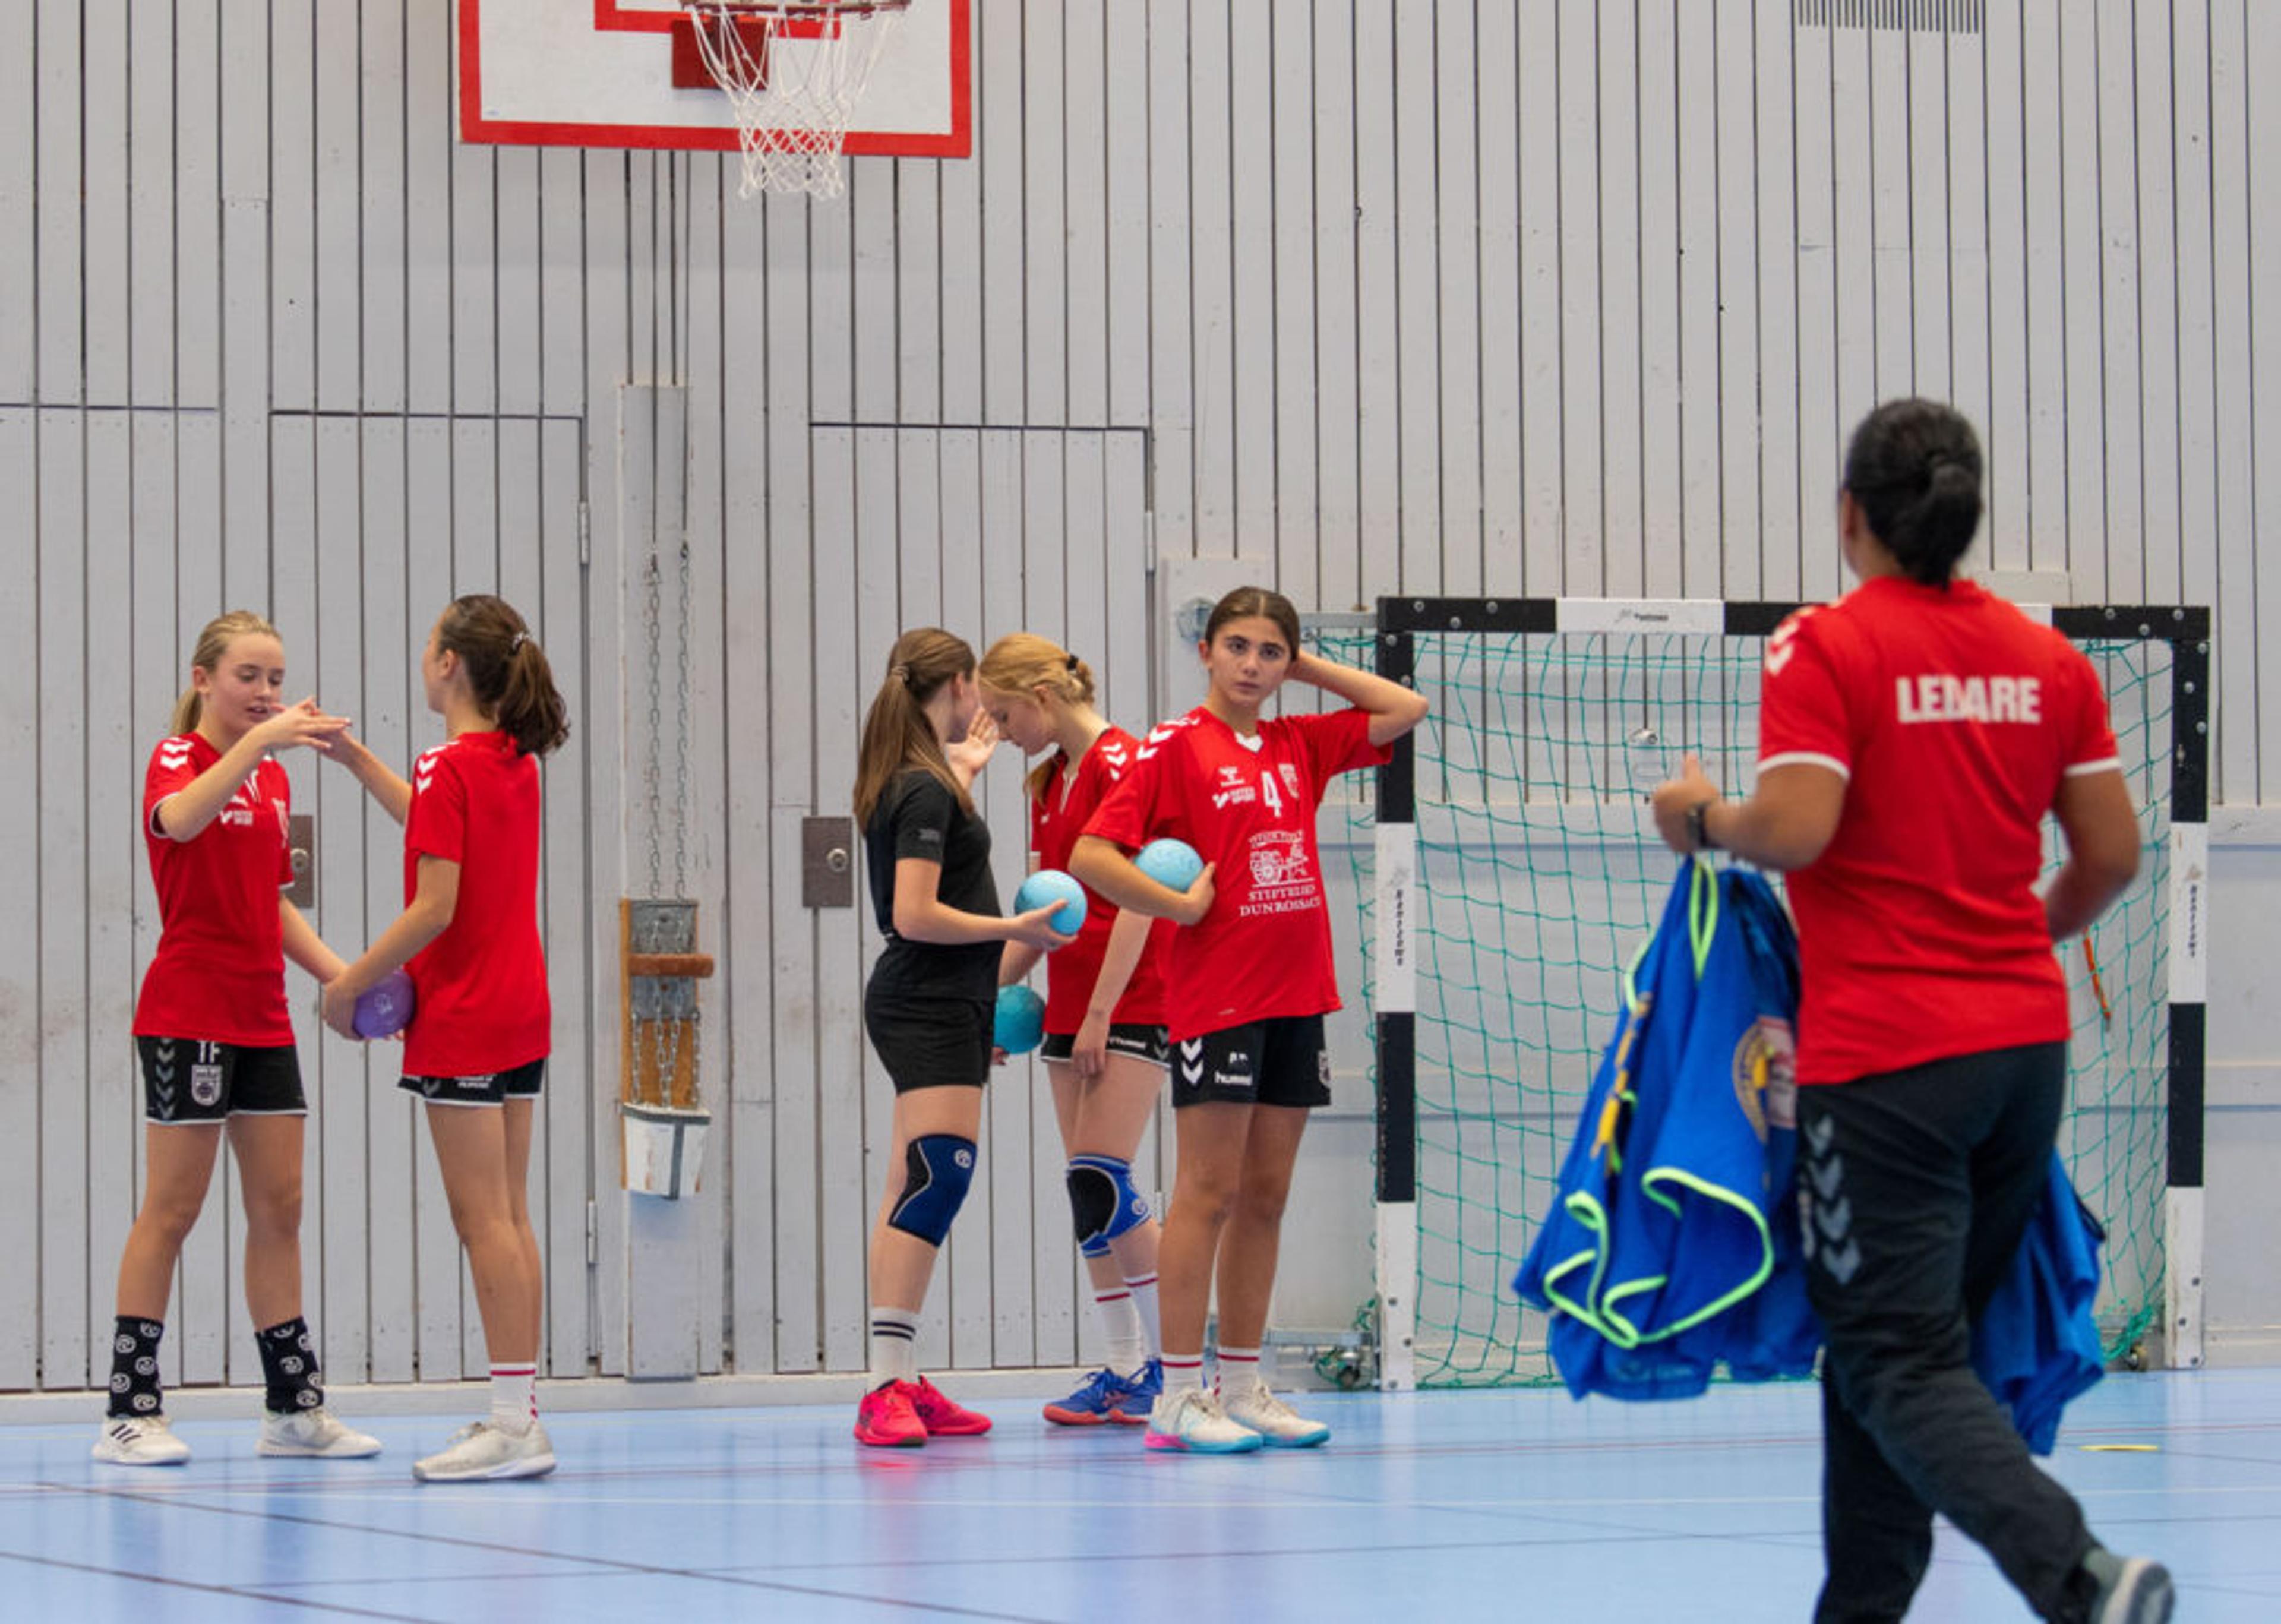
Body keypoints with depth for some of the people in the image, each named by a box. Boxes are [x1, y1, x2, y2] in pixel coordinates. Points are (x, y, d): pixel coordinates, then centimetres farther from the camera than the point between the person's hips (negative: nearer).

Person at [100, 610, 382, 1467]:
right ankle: (131, 1412, -2)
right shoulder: (179, 756, -8)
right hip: (188, 1011, -7)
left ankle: (295, 1407, 12)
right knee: (173, 1208, -6)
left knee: (279, 1207, 8)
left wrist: (339, 972, 11)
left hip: (262, 1018, 7)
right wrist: (258, 741, -44)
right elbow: (178, 820, -33)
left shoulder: (274, 780, 15)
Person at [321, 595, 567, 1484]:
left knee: (485, 1223, -7)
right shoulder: (514, 763, 10)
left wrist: (349, 984, -11)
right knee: (508, 1220, 11)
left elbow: (434, 907, -20)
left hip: (462, 1019, -9)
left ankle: (514, 1425, -9)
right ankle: (521, 1411, 12)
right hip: (519, 1010, 9)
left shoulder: (449, 768, -16)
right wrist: (353, 758, 31)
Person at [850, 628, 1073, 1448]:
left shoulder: (917, 781, 14)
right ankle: (888, 1390, -24)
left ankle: (902, 1385, 12)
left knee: (919, 1191, 10)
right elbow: (914, 915, -21)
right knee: (939, 1174, -18)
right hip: (929, 1005, -11)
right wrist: (1014, 928, -16)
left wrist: (964, 770, 37)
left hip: (939, 1009, 11)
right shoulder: (926, 791, -16)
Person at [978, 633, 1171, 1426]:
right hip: (1071, 1007, 9)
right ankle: (1125, 1369, 7)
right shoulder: (1048, 781, 15)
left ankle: (1173, 1359, -8)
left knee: (1100, 1182, -14)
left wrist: (1101, 1013, -17)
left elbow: (1136, 900, -15)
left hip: (1129, 1005, -9)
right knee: (1087, 1193, 5)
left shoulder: (1118, 764, -11)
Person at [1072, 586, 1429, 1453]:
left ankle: (1241, 1387, 13)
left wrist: (1306, 666, 13)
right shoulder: (1174, 747, -5)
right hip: (1214, 996, -6)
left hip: (1296, 997, 6)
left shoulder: (1299, 746, 12)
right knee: (1208, 1193, -6)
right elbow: (1091, 855, -11)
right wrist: (1182, 906, -10)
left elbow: (1405, 710, 17)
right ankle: (1179, 1395, -4)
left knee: (1265, 1198, 8)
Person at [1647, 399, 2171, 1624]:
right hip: (2025, 1039, 6)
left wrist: (1701, 820, 1)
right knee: (1903, 1341, 18)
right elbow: (2111, 854, 9)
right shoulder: (2048, 660, 7)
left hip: (1883, 1059, -6)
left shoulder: (1826, 648, -9)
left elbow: (1793, 829, -20)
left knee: (1900, 1363, -7)